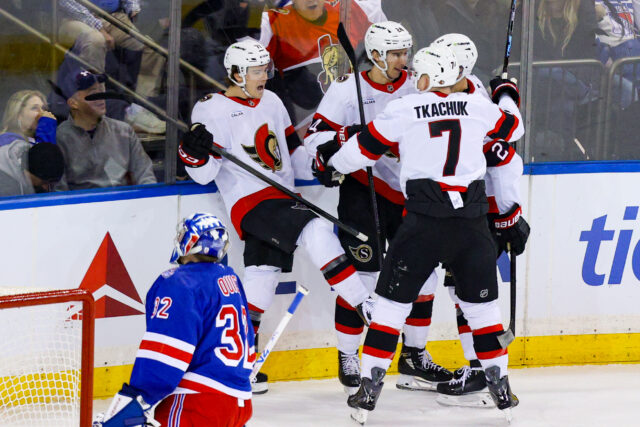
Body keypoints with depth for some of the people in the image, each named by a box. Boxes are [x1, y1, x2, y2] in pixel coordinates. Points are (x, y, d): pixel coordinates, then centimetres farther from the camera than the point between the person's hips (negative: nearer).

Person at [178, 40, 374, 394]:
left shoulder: (271, 102, 16)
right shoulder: (211, 111, -6)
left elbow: (290, 146, 28)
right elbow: (204, 174, -10)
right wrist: (194, 151, -30)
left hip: (281, 198, 7)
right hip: (249, 201, -7)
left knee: (261, 276, 4)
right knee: (317, 232, -27)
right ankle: (369, 310, -28)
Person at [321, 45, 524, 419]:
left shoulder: (403, 110, 2)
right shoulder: (477, 107, 9)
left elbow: (363, 150, 9)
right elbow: (513, 128, 28)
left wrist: (333, 166, 30)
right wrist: (506, 93, 48)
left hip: (424, 222, -2)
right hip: (472, 220, 2)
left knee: (394, 299, 6)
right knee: (481, 301, 16)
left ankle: (370, 385, 3)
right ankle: (500, 385, 15)